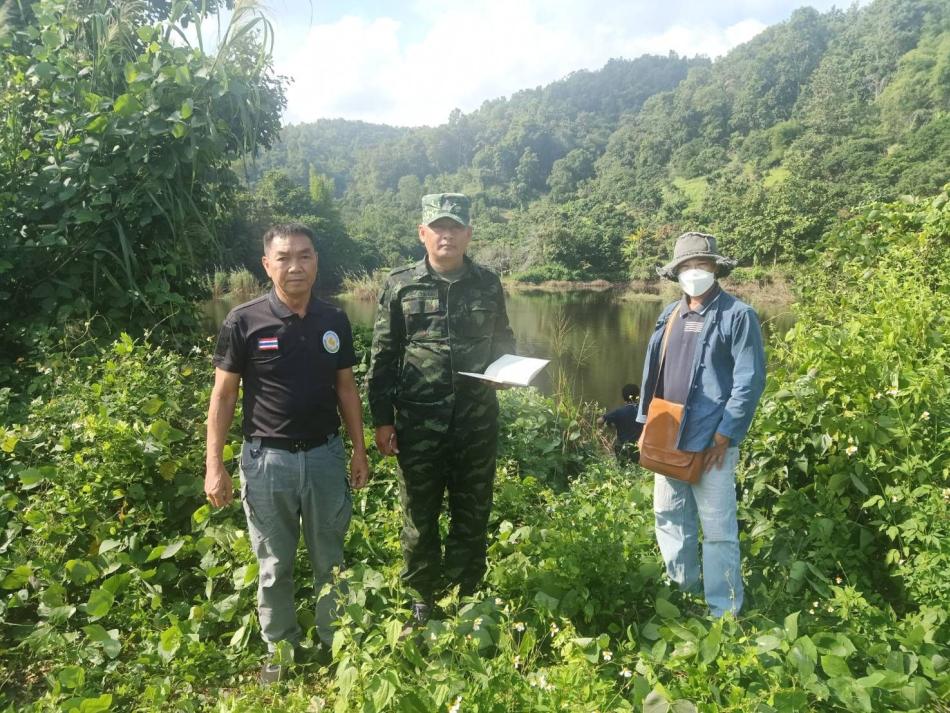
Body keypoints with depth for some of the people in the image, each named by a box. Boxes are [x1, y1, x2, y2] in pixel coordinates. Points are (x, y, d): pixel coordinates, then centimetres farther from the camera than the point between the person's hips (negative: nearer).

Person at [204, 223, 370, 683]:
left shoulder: (334, 321, 2)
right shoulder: (243, 322, -8)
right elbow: (223, 394, -4)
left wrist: (359, 451, 7)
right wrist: (214, 465, -8)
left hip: (325, 456, 3)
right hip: (266, 460, -2)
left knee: (330, 561, 14)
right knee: (274, 567, 11)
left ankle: (334, 644, 32)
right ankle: (281, 652, 30)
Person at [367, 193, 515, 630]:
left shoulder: (488, 284, 5)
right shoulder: (399, 285, -1)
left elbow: (503, 342, 17)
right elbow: (383, 357, 1)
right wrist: (382, 420, -2)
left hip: (477, 421, 2)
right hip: (418, 424, -1)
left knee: (473, 515, 13)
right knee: (419, 516, 10)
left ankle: (468, 597, 31)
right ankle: (422, 602, 29)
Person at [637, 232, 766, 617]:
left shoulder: (738, 315, -7)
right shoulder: (670, 315, 11)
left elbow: (749, 382, -11)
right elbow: (652, 372, 16)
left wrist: (723, 437, -14)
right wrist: (646, 424, 10)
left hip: (710, 443, -6)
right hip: (668, 437, 7)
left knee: (718, 531, 1)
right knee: (669, 517, 16)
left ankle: (723, 613, 13)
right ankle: (681, 591, 35)